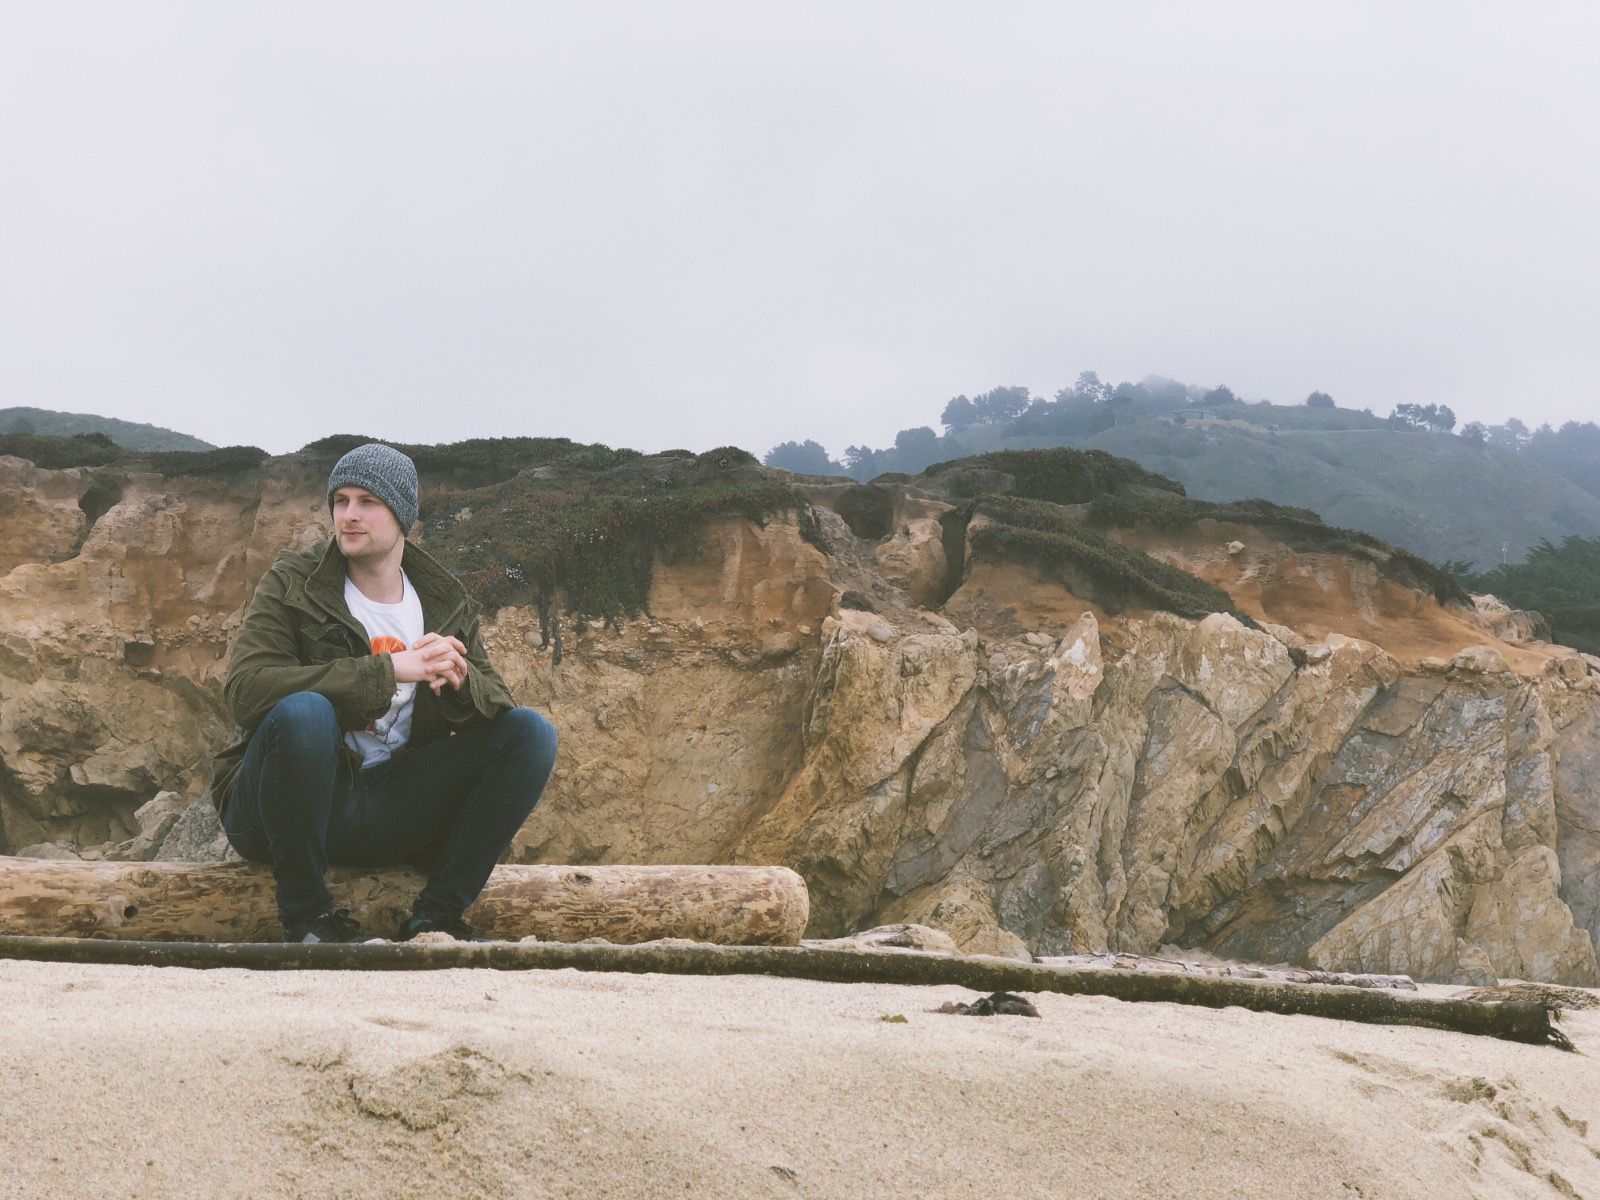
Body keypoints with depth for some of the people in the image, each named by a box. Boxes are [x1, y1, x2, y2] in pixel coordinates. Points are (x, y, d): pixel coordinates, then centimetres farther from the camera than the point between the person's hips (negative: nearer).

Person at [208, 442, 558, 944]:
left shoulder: (446, 602, 10)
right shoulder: (293, 585, -3)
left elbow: (497, 705, 6)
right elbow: (244, 689, -19)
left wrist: (459, 680, -20)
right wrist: (390, 669, -24)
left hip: (390, 816, 4)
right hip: (292, 810, -4)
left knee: (530, 730, -10)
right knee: (303, 711, -35)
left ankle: (437, 914, -10)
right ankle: (305, 912, -17)